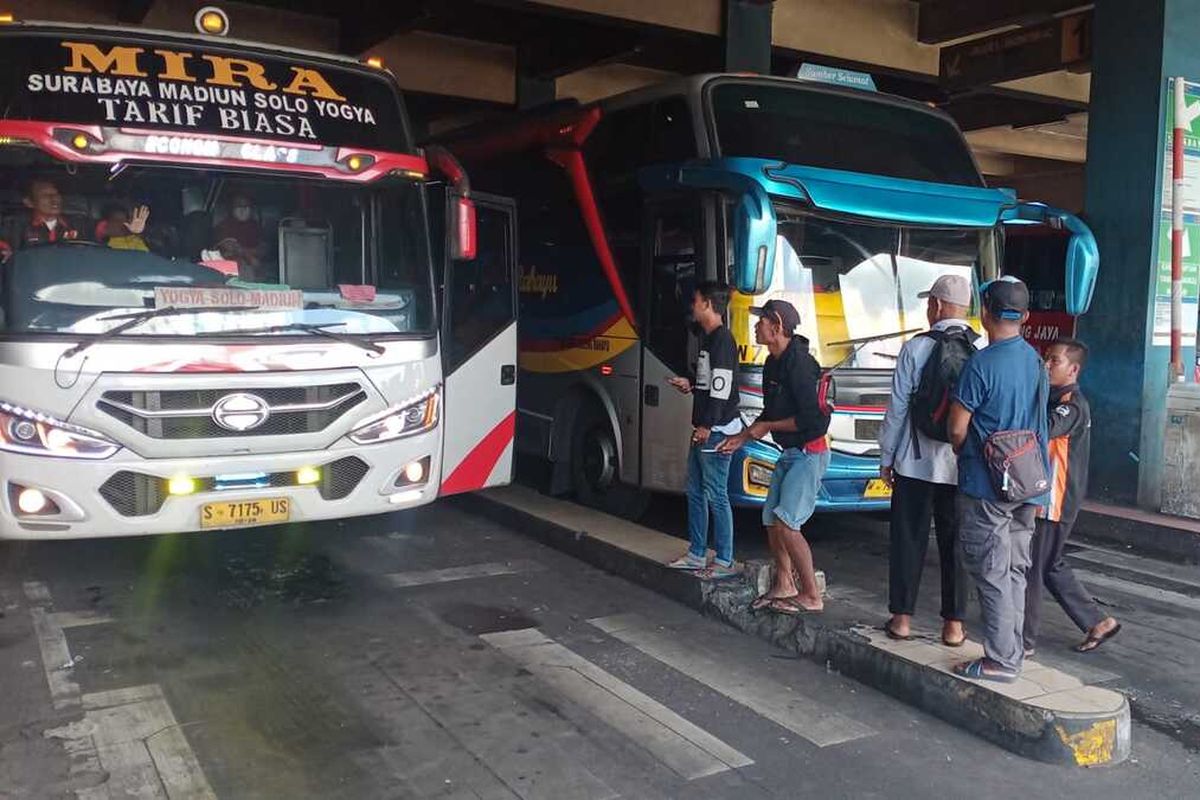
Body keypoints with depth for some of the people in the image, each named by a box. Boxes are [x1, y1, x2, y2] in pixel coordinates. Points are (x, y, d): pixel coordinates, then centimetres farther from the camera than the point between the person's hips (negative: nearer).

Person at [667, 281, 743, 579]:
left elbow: (722, 386, -20)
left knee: (716, 496, -5)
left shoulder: (722, 339, -14)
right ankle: (697, 554, 24)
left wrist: (707, 426, -21)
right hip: (703, 430, 10)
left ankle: (725, 562, 3)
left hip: (716, 431, -10)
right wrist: (690, 385, 10)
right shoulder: (708, 339, 17)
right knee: (695, 491, 15)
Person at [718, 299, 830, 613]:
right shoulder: (773, 363, 10)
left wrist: (767, 427, -14)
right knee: (771, 521, 12)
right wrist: (743, 437, 14)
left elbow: (810, 418, -24)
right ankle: (784, 584, 27)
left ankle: (811, 595, -2)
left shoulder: (799, 363, -20)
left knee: (786, 523, -14)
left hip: (808, 454, -10)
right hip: (789, 454, 10)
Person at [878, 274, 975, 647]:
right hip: (963, 466, 2)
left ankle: (902, 618, 15)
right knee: (955, 543, 10)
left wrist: (886, 457, 4)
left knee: (908, 539, 8)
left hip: (916, 462, -2)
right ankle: (954, 624, 15)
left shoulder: (915, 348, -7)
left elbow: (897, 408, -5)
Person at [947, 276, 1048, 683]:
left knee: (992, 573, 0)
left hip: (986, 485, -7)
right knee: (1015, 571, 15)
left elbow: (958, 428, -14)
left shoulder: (982, 363, -17)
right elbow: (1035, 422, 14)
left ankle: (1001, 661, 5)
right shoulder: (1035, 360, 6)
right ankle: (1013, 652, 24)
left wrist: (963, 455, 7)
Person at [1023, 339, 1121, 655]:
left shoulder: (1073, 404, -16)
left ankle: (1024, 641, 9)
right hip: (1043, 497, 9)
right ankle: (1097, 622, 28)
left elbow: (1046, 427, -35)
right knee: (1052, 567, 17)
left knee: (1030, 569, -2)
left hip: (1055, 501, -9)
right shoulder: (1054, 399, 15)